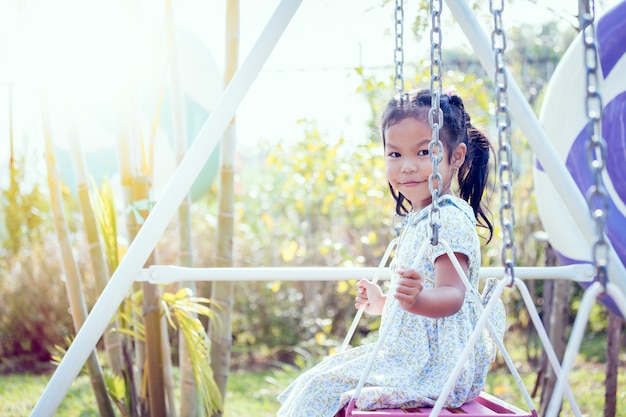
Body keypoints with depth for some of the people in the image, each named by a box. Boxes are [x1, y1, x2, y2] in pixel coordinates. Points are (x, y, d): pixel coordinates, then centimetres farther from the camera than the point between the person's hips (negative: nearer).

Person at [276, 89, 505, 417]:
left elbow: (452, 296, -26)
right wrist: (382, 303, 27)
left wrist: (417, 299, -44)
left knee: (324, 387, -15)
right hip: (410, 357, 11)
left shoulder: (450, 219, -16)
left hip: (435, 367, -11)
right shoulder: (417, 219, 16)